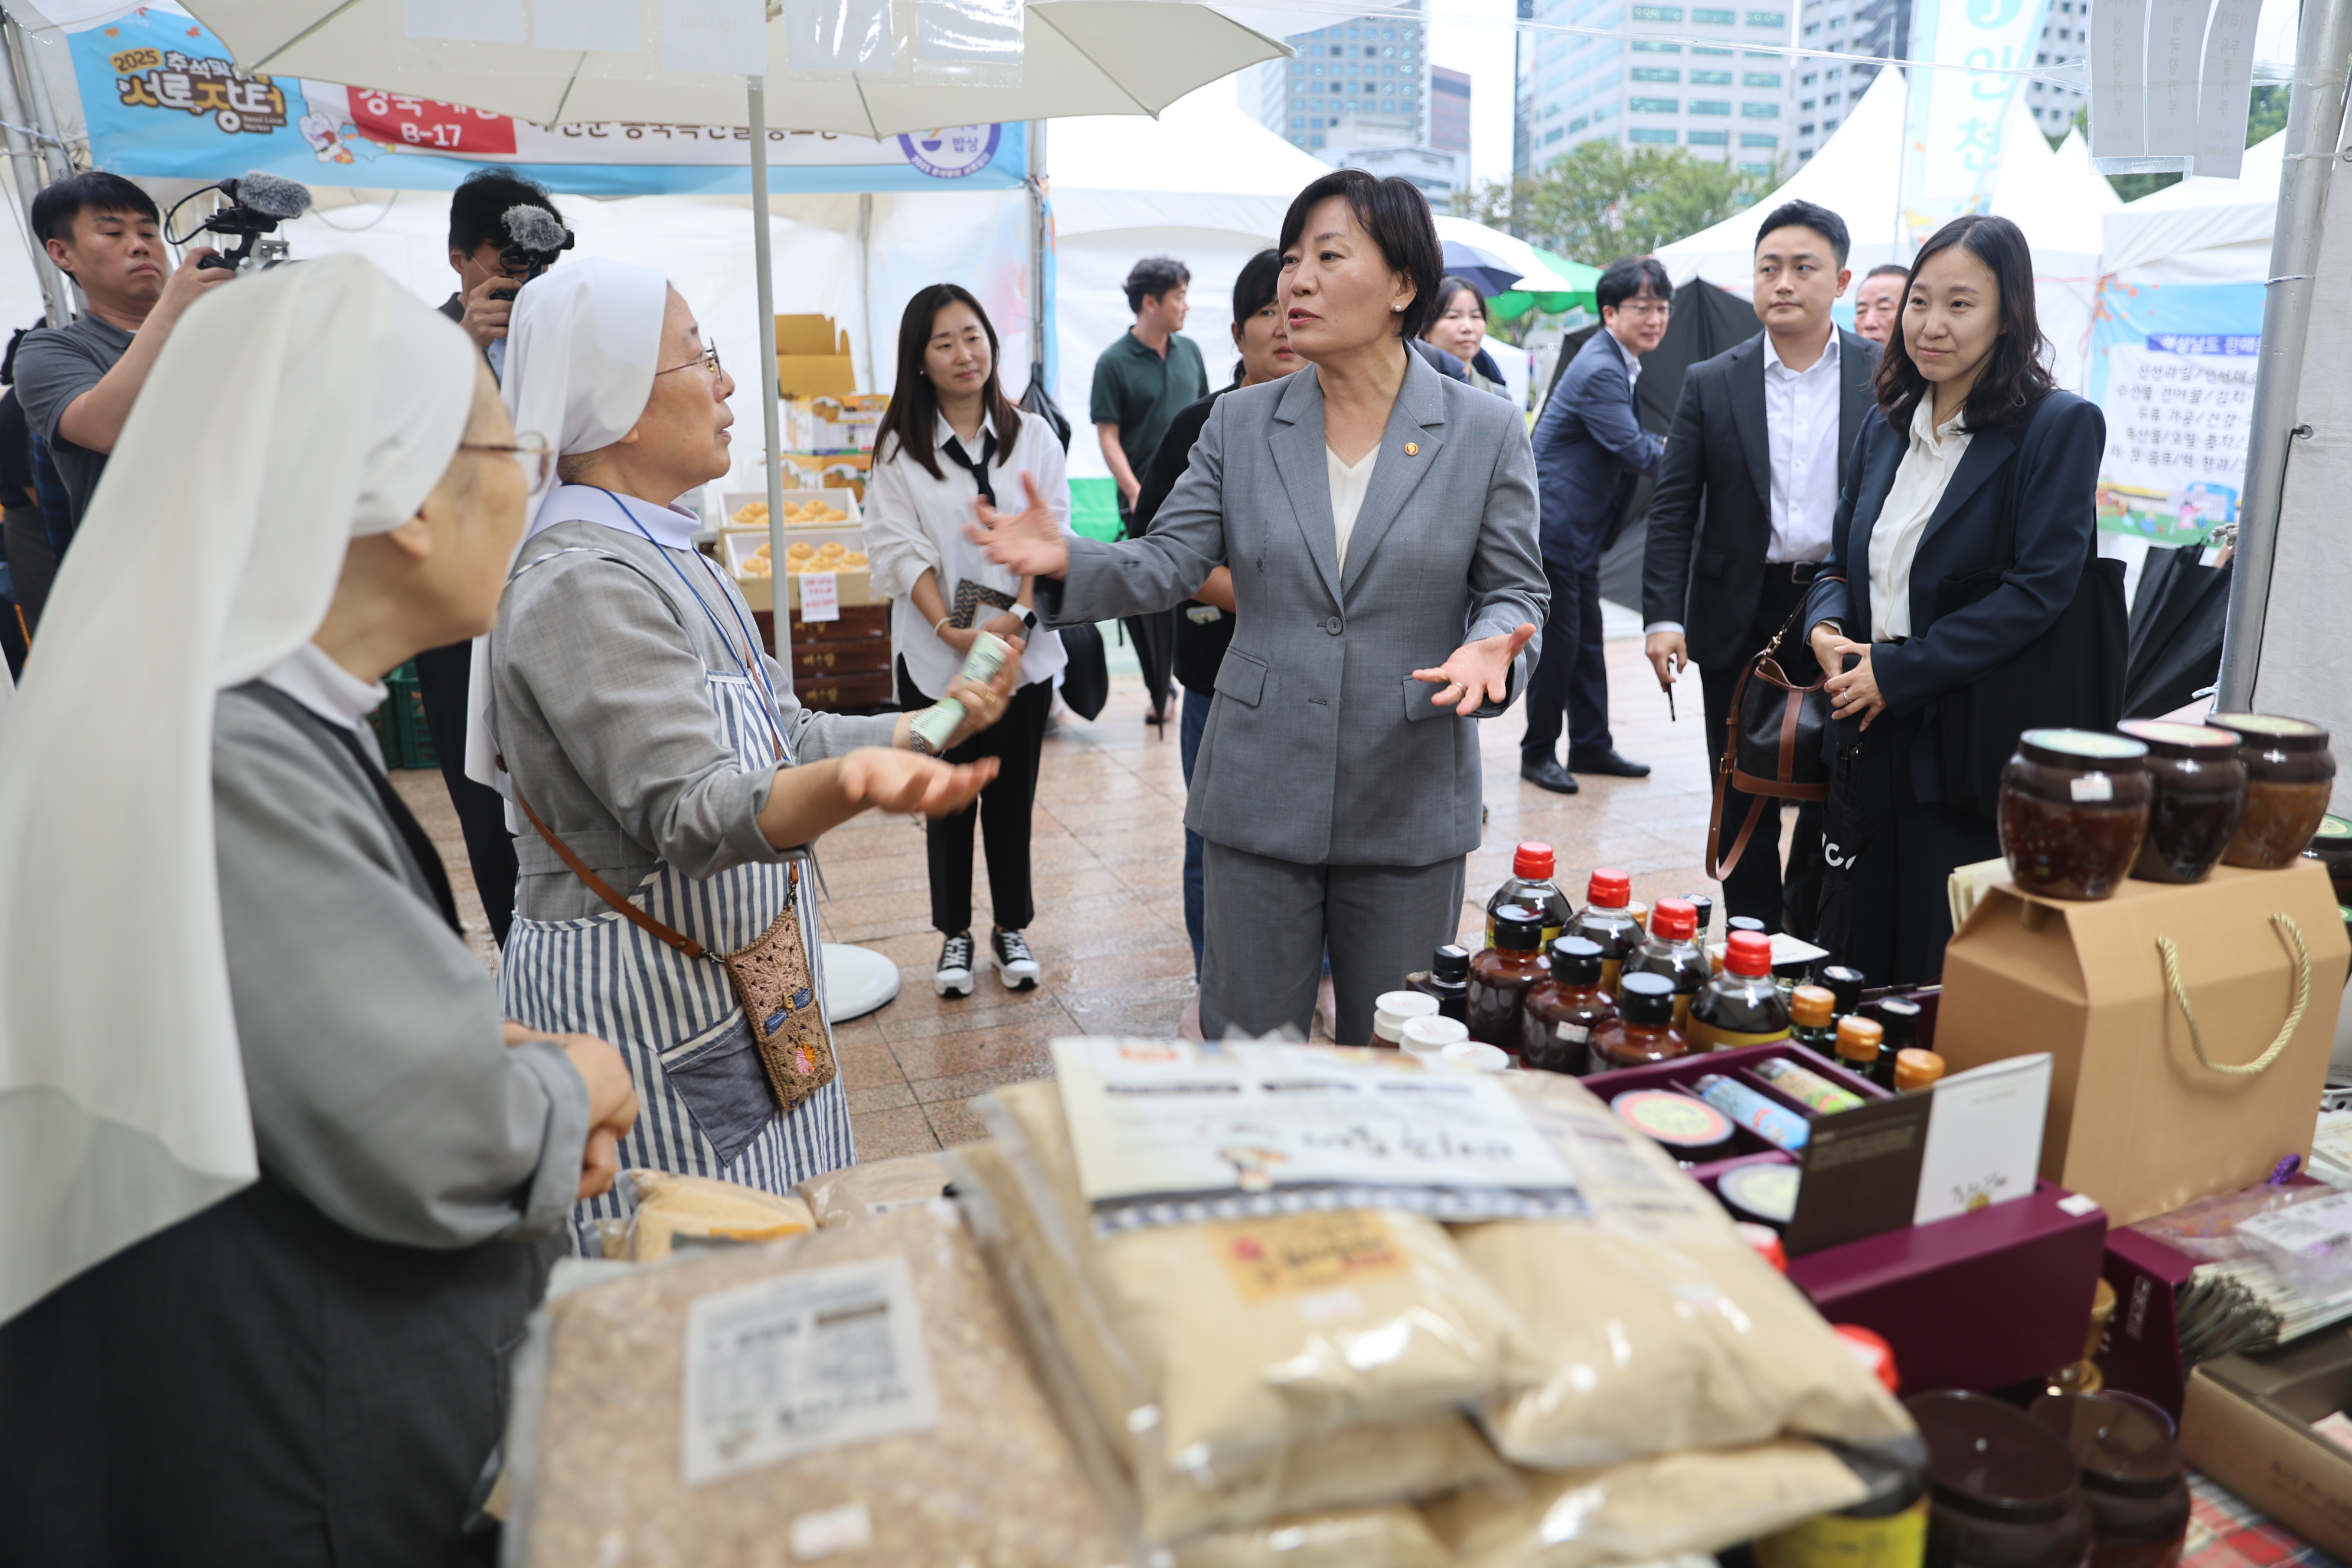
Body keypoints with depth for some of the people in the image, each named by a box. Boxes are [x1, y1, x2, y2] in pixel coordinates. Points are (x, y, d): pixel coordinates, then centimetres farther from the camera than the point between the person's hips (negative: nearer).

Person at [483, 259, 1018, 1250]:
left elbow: (776, 736, 16)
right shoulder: (579, 583, -21)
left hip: (736, 980, 10)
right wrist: (848, 785, -50)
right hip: (639, 1004, -10)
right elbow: (690, 807, -32)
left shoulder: (664, 557, 12)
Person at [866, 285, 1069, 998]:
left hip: (1023, 652, 1)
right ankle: (954, 933, 24)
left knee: (1012, 795, 9)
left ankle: (1012, 927, 26)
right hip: (935, 656, -1)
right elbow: (902, 550, -5)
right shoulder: (899, 449, 1)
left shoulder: (1033, 438, 4)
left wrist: (1018, 616, -17)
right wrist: (951, 631, -17)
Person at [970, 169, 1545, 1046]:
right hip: (1261, 798, 1)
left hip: (1410, 806, -1)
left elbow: (1514, 591, 2)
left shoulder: (1487, 432, -1)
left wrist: (1491, 647, -21)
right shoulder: (1239, 425, 3)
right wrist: (1067, 562, -20)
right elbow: (1167, 565, -2)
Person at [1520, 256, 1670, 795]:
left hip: (1581, 527, 10)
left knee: (1587, 639, 14)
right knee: (1557, 640, -3)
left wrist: (1665, 447, 5)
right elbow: (1636, 452, -23)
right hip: (1554, 524, -10)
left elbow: (1632, 442, 23)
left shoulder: (1618, 364, 11)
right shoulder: (1599, 372, -21)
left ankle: (1591, 745, 24)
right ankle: (1537, 753, 9)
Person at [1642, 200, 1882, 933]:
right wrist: (1663, 616, -12)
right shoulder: (1711, 383, 2)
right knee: (1745, 804, 9)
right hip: (1742, 618, 0)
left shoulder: (1884, 377, 1)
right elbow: (1673, 510, -1)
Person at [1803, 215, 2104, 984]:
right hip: (1876, 744, 6)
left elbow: (2041, 589, -15)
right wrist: (1827, 628, -4)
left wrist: (1896, 672, -16)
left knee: (1943, 984, 3)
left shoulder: (2060, 426, -7)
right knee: (1862, 971, 13)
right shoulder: (1887, 427, 13)